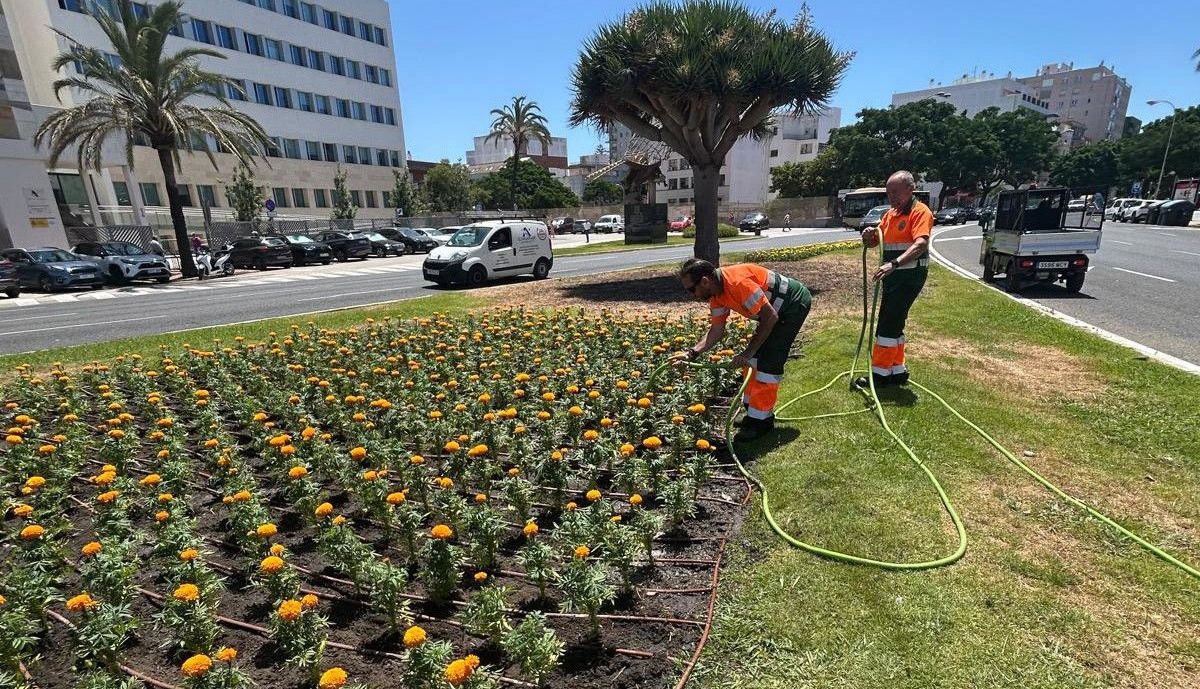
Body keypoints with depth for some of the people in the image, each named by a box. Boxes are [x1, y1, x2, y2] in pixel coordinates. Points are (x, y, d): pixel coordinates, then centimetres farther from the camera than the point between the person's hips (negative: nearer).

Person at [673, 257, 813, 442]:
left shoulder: (737, 282, -34)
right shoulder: (716, 294, -5)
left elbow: (770, 317, -29)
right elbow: (716, 330, -2)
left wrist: (747, 353, -24)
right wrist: (692, 353, -15)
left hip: (795, 302, -9)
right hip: (776, 308, 9)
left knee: (769, 360, -12)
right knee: (754, 356, 10)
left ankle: (762, 420, -2)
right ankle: (752, 410, 22)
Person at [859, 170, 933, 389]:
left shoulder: (920, 212, -13)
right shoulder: (890, 214, 13)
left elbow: (921, 244, -29)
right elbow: (872, 242, 17)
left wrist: (894, 263, -43)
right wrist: (869, 235, -7)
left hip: (910, 275, -9)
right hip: (894, 276, 9)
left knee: (889, 323, -10)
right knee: (893, 324, 13)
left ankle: (880, 372, -3)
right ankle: (897, 370, 23)